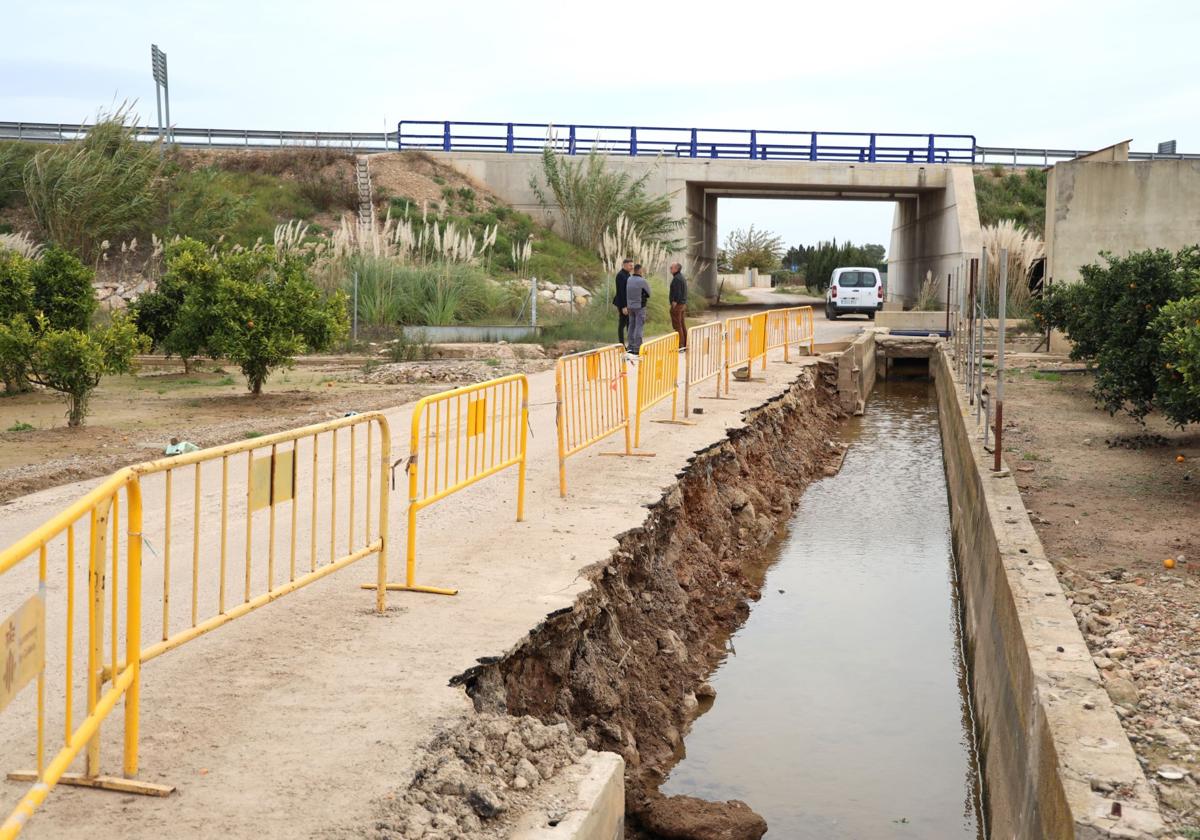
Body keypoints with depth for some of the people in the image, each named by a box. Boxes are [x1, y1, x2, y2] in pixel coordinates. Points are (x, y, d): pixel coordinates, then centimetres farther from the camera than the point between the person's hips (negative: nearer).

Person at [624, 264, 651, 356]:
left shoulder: (629, 280, 2)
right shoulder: (642, 281, -17)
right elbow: (648, 293, -3)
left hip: (630, 306, 6)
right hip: (640, 306, -6)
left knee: (632, 326, 13)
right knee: (639, 327, -3)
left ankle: (630, 347, 15)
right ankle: (637, 348, -5)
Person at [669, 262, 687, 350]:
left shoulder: (677, 279, -16)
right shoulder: (682, 277, 16)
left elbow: (677, 293, -22)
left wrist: (674, 303, -20)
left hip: (677, 304, -10)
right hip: (683, 304, 10)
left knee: (678, 326, -8)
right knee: (683, 325, 13)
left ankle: (680, 346, -8)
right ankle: (685, 345, 17)